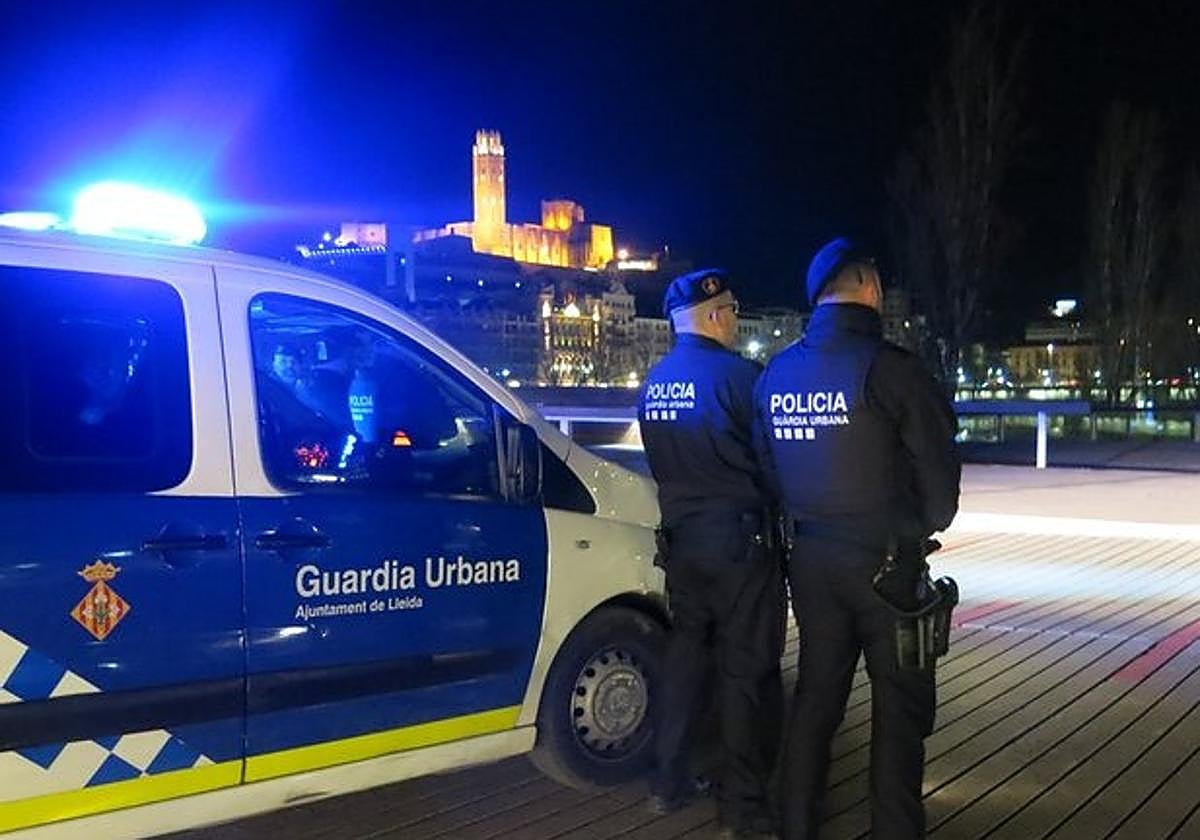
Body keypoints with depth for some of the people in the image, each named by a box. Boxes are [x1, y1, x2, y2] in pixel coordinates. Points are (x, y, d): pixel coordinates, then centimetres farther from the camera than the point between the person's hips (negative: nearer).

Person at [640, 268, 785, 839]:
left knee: (684, 653, 17)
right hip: (738, 538, -7)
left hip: (681, 539, 7)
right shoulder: (737, 374, -14)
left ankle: (669, 784, 25)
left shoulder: (654, 382, 8)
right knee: (746, 670, 1)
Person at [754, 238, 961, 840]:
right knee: (899, 705, 7)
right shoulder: (888, 367, -14)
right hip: (885, 561, -6)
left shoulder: (775, 375, 4)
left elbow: (767, 465, 10)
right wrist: (926, 525, 11)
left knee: (816, 693, 17)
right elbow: (938, 465, -8)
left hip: (810, 559, 6)